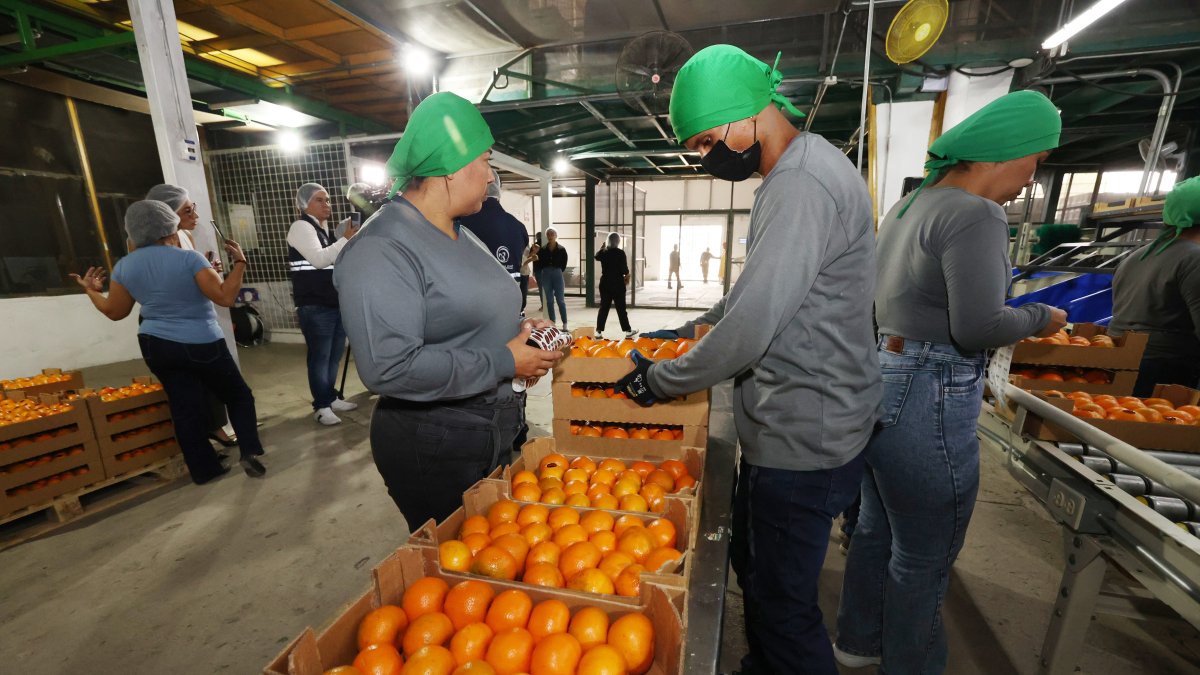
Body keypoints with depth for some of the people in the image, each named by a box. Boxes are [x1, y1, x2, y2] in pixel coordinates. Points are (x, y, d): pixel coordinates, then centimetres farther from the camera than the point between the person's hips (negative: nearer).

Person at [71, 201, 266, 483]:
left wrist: (91, 290, 28)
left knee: (185, 407, 10)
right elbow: (225, 297, -21)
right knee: (238, 395, 9)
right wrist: (239, 262, -13)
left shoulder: (124, 266, 3)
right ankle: (250, 451, -5)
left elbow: (115, 311, 10)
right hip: (201, 345, -5)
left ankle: (203, 470, 16)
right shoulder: (189, 258, -16)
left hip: (156, 346, 5)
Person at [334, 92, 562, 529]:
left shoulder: (462, 236, 10)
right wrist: (503, 362, -23)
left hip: (494, 434, 9)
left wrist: (518, 329, 2)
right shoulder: (381, 250, -20)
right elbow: (389, 368, -30)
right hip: (433, 451, -8)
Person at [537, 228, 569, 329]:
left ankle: (565, 324, 3)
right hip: (546, 276, 3)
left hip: (558, 275, -3)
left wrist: (558, 271, -1)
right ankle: (552, 323, 15)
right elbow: (541, 263, 7)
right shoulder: (542, 250, 4)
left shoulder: (561, 250, -2)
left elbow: (564, 264, 1)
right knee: (549, 301, 7)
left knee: (560, 300, -2)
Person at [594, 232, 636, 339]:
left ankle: (598, 331, 8)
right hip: (618, 283, -4)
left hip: (605, 282, 4)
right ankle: (627, 330, 11)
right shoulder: (620, 253, -12)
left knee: (603, 307, 9)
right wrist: (627, 277, 9)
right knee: (621, 308, 4)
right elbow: (624, 269, -12)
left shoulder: (603, 252, 1)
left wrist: (602, 247, 36)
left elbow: (596, 256, 25)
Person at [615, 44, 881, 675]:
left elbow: (749, 330, -27)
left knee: (782, 605, 8)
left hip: (801, 439, -10)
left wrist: (658, 380, -13)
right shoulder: (794, 176, 13)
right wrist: (690, 330, 19)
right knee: (754, 568, 25)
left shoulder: (805, 184, -22)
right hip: (786, 427, 10)